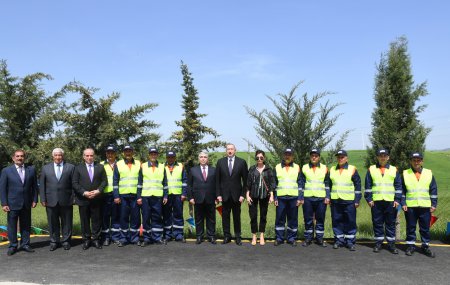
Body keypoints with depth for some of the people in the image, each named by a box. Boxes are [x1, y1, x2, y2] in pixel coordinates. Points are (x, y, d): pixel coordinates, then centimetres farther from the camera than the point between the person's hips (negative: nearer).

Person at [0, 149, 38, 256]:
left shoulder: (31, 170, 5)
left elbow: (34, 186, 8)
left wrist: (34, 200, 2)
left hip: (26, 204, 2)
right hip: (12, 204, -2)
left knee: (26, 225, 9)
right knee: (12, 226, 6)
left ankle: (25, 244, 20)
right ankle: (13, 246, 18)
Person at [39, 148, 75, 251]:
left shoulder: (70, 167, 4)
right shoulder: (45, 168, 8)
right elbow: (42, 185, 6)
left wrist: (74, 197, -4)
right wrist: (43, 199, -1)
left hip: (66, 201, -1)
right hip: (51, 201, 1)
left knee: (67, 222, 7)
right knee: (53, 223, 9)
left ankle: (66, 241, 19)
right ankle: (54, 241, 21)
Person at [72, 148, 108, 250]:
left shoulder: (100, 167, 7)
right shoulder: (78, 168, 3)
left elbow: (104, 181, 4)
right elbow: (75, 183, -2)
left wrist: (98, 190, -12)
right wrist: (84, 192, -13)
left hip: (97, 199, 1)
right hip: (83, 199, -1)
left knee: (96, 220, 5)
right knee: (85, 221, 7)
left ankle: (96, 239, 16)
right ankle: (86, 240, 17)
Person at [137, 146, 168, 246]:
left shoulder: (162, 167, 10)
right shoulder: (143, 166, 6)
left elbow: (165, 183, 11)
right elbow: (139, 183, 5)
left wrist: (165, 196, 5)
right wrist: (139, 197, -1)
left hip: (158, 196, 1)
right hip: (145, 196, -1)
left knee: (157, 218, 4)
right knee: (146, 218, 2)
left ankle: (157, 237, 11)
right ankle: (147, 238, 11)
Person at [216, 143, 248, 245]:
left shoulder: (242, 162, 0)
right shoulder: (220, 162, 4)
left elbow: (245, 180, 0)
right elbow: (217, 180, 3)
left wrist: (243, 194, -6)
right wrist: (218, 194, -3)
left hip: (236, 194, -1)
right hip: (225, 194, 1)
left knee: (237, 216, 7)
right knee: (225, 216, 5)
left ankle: (238, 236, 17)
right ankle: (227, 236, 16)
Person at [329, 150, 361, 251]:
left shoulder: (352, 169, 0)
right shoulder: (332, 170, 11)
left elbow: (358, 185, 0)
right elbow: (329, 185, 17)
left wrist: (357, 200, -5)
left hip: (349, 201, -3)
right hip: (335, 201, 3)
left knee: (350, 222, 1)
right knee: (337, 221, 7)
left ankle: (350, 241, 10)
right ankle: (339, 240, 18)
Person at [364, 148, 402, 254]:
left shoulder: (394, 170, 8)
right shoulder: (371, 169, 7)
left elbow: (398, 186, 7)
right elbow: (368, 186, 6)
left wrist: (397, 200, -2)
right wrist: (369, 199, -2)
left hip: (390, 201, 0)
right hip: (376, 201, 0)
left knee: (391, 223, 5)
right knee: (377, 223, 5)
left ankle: (391, 244, 13)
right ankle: (378, 243, 15)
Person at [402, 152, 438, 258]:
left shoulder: (429, 173, 6)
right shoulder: (405, 174, 3)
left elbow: (433, 190, 7)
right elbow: (402, 191, 4)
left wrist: (434, 205, 2)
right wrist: (403, 203, -4)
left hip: (425, 206, 1)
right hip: (410, 206, -1)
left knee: (425, 228, 8)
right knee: (410, 227, 7)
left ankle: (425, 246, 20)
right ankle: (411, 246, 18)